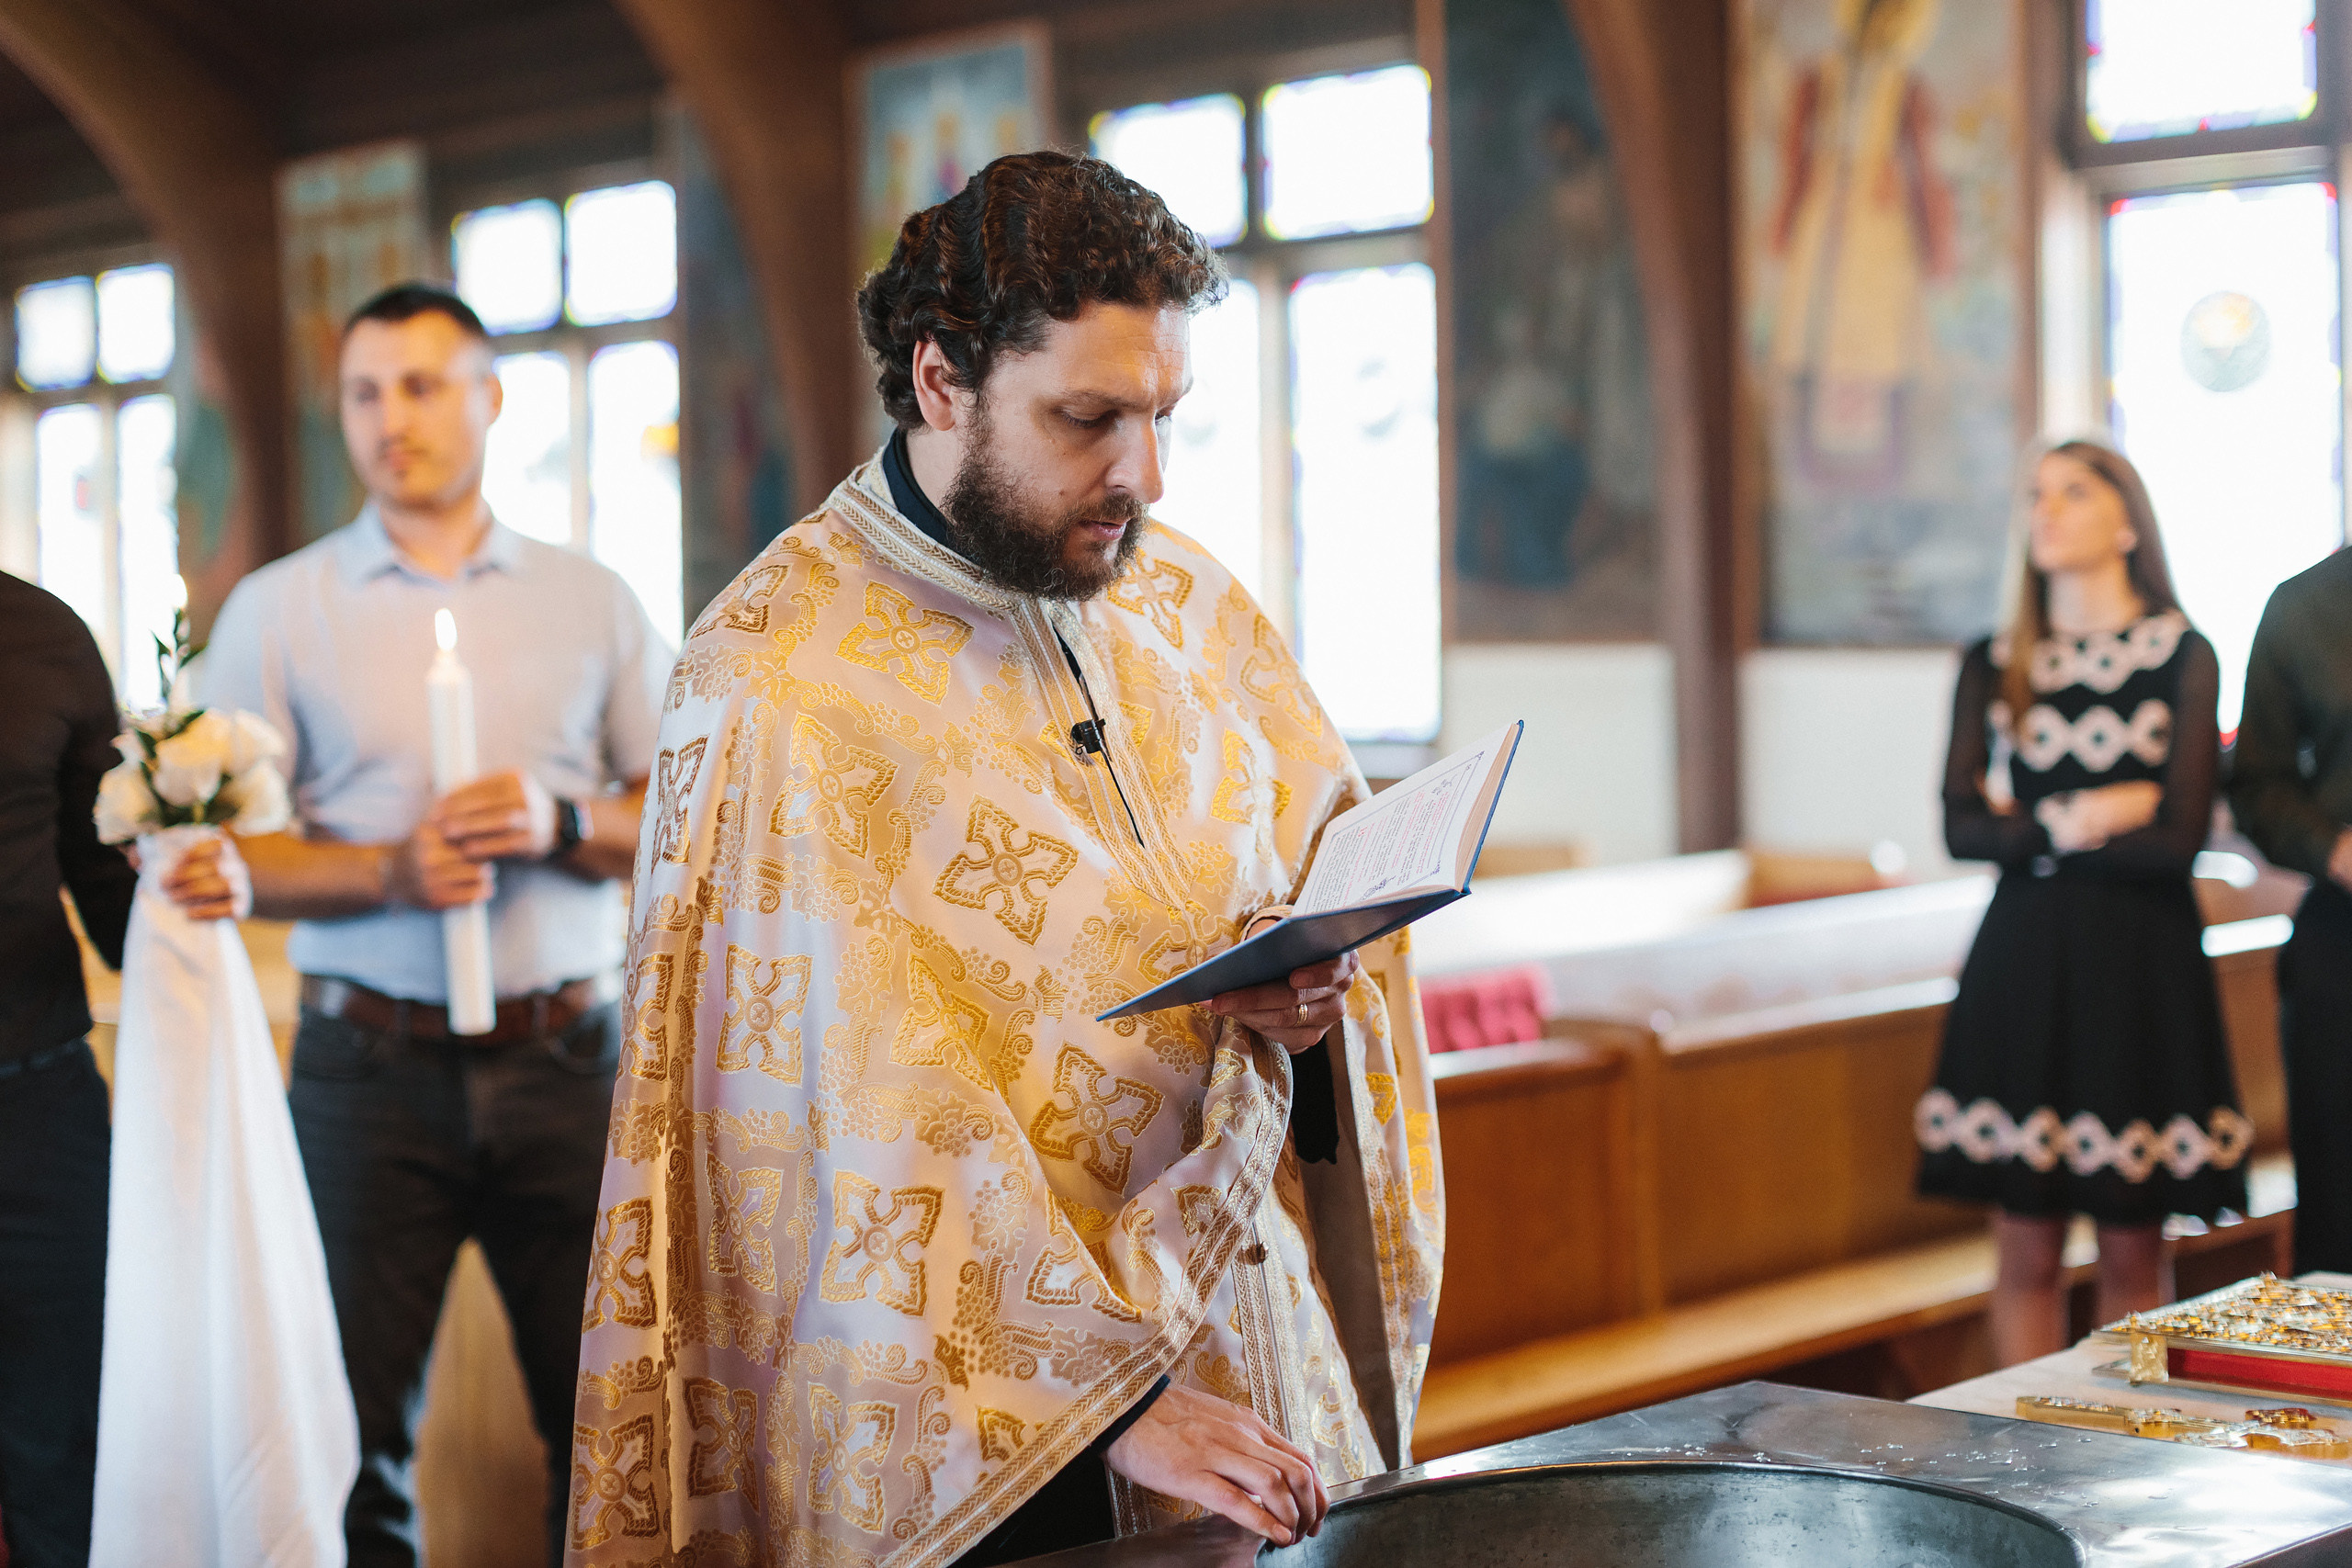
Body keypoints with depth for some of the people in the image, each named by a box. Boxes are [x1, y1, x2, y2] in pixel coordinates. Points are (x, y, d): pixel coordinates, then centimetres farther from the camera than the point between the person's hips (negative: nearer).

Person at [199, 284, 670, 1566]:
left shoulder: (591, 602, 11)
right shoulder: (276, 610, 7)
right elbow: (230, 855, 1)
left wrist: (561, 824, -10)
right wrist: (391, 872, -15)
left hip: (567, 1059, 1)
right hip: (373, 1064, -1)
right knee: (355, 1424, 1)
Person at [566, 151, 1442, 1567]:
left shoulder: (1192, 607, 4)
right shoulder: (776, 681, -16)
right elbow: (870, 1120, -20)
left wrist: (1313, 991, -10)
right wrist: (1104, 1403, -24)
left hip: (1252, 1347, 6)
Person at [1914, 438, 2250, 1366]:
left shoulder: (2183, 656, 0)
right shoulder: (1993, 665, 9)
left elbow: (2178, 838, -9)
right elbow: (1962, 829, 0)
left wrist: (2041, 831, -6)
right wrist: (2089, 817, -10)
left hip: (2140, 963, -2)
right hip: (2022, 958, 2)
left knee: (2133, 1250, 3)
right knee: (2027, 1249, 3)